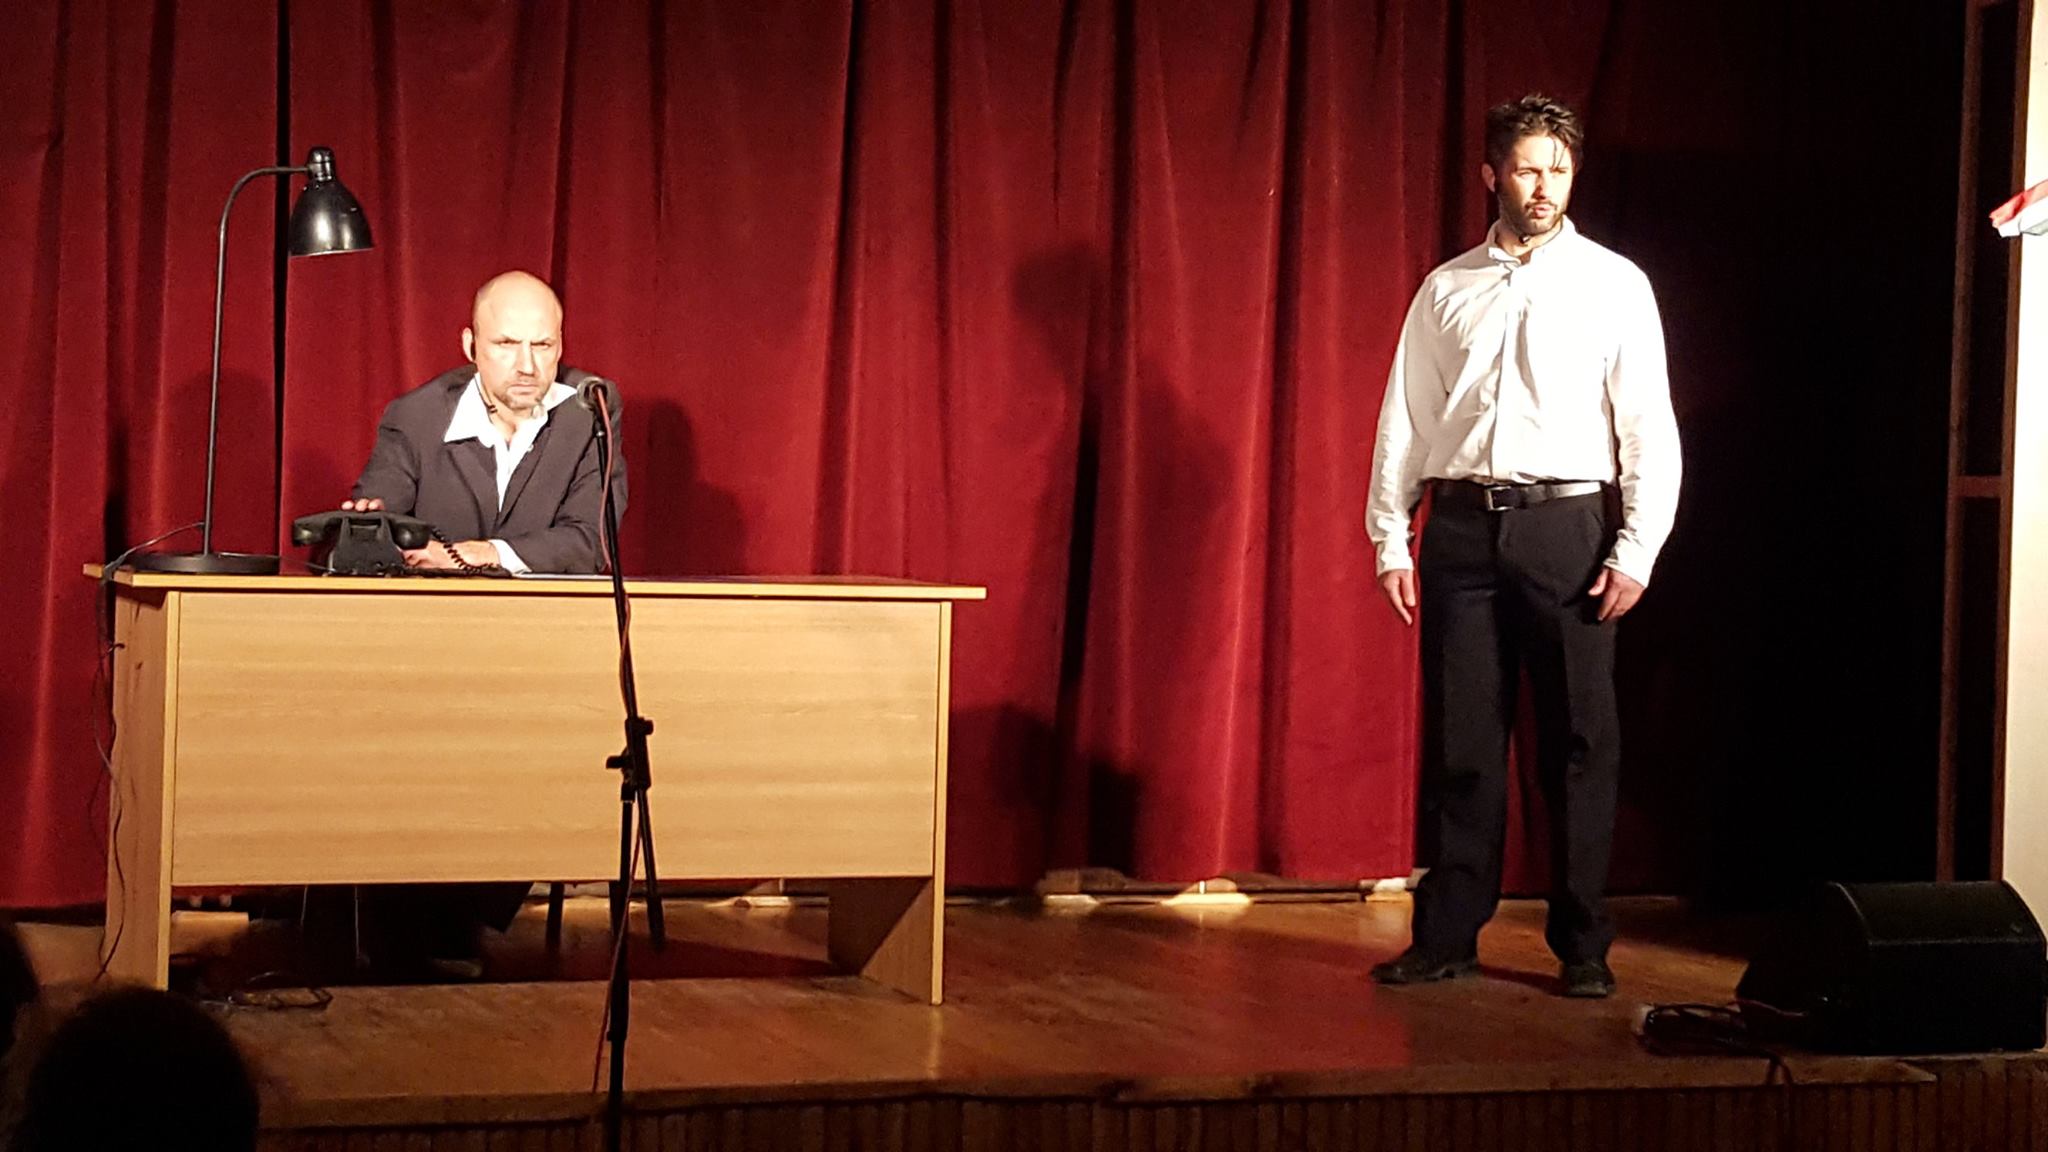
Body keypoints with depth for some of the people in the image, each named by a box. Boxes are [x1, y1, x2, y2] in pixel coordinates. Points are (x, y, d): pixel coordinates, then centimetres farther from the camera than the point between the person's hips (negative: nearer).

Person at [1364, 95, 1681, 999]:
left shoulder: (1614, 285, 3)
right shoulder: (1446, 291, 10)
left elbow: (1649, 426, 0)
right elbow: (1405, 421, 10)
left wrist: (1637, 550, -8)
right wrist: (1391, 541, 4)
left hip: (1567, 525, -2)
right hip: (1462, 525, 2)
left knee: (1578, 743, 2)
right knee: (1458, 742, 4)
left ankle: (1583, 946, 12)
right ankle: (1447, 936, 13)